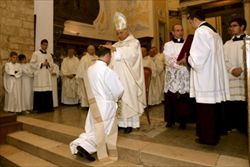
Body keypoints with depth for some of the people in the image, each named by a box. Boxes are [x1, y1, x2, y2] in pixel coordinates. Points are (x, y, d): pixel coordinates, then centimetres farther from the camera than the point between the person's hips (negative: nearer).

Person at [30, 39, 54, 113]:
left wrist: (48, 64, -5)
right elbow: (32, 63, -3)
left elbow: (52, 64, 16)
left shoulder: (49, 55, 16)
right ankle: (38, 108, 2)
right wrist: (42, 64, -10)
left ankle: (48, 107, 8)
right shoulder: (36, 53, 3)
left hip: (47, 75, 4)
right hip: (39, 75, -4)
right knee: (39, 91, -7)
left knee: (48, 91, 0)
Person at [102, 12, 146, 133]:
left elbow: (130, 53, -20)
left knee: (128, 98, -3)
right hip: (117, 77, 5)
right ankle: (120, 122, 11)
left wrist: (114, 49, -24)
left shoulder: (134, 42, 1)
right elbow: (112, 61, 14)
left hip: (128, 78, -5)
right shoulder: (116, 45, 19)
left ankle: (129, 123, 5)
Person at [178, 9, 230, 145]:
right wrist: (190, 59, 15)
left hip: (205, 79, -9)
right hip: (216, 77, 9)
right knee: (214, 108, 15)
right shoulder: (213, 31, 16)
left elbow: (198, 59, -19)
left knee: (205, 109, 1)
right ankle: (215, 134, 27)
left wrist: (186, 59, -1)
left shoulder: (200, 32, -12)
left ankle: (207, 137, 13)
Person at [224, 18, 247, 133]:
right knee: (232, 103, 2)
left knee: (245, 103, -4)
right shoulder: (227, 44, 16)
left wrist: (242, 68, -16)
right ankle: (232, 126, 13)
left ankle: (245, 127, 9)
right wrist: (232, 69, -11)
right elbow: (224, 60, 7)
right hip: (231, 78, 3)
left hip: (245, 77, -2)